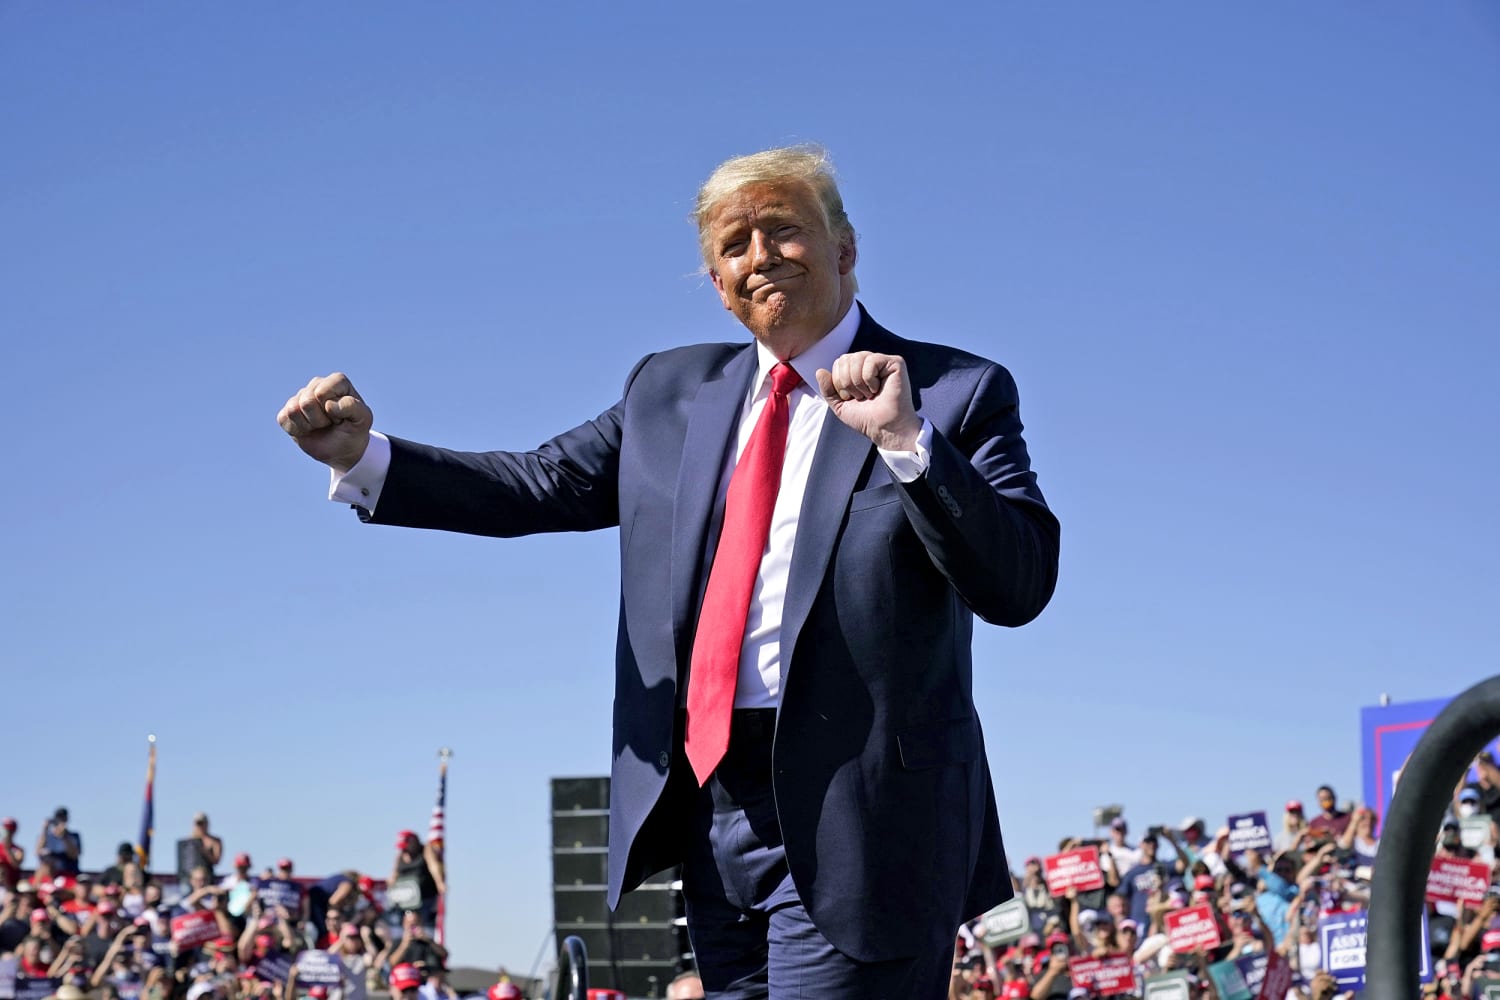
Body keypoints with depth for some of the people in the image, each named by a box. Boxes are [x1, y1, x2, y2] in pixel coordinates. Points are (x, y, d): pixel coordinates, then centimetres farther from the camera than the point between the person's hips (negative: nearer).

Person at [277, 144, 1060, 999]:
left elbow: (1020, 585, -11)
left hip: (855, 823, -5)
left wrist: (906, 439, -24)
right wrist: (364, 455, 0)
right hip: (712, 808, 5)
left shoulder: (955, 396, -2)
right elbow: (540, 486, 12)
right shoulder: (671, 392, 15)